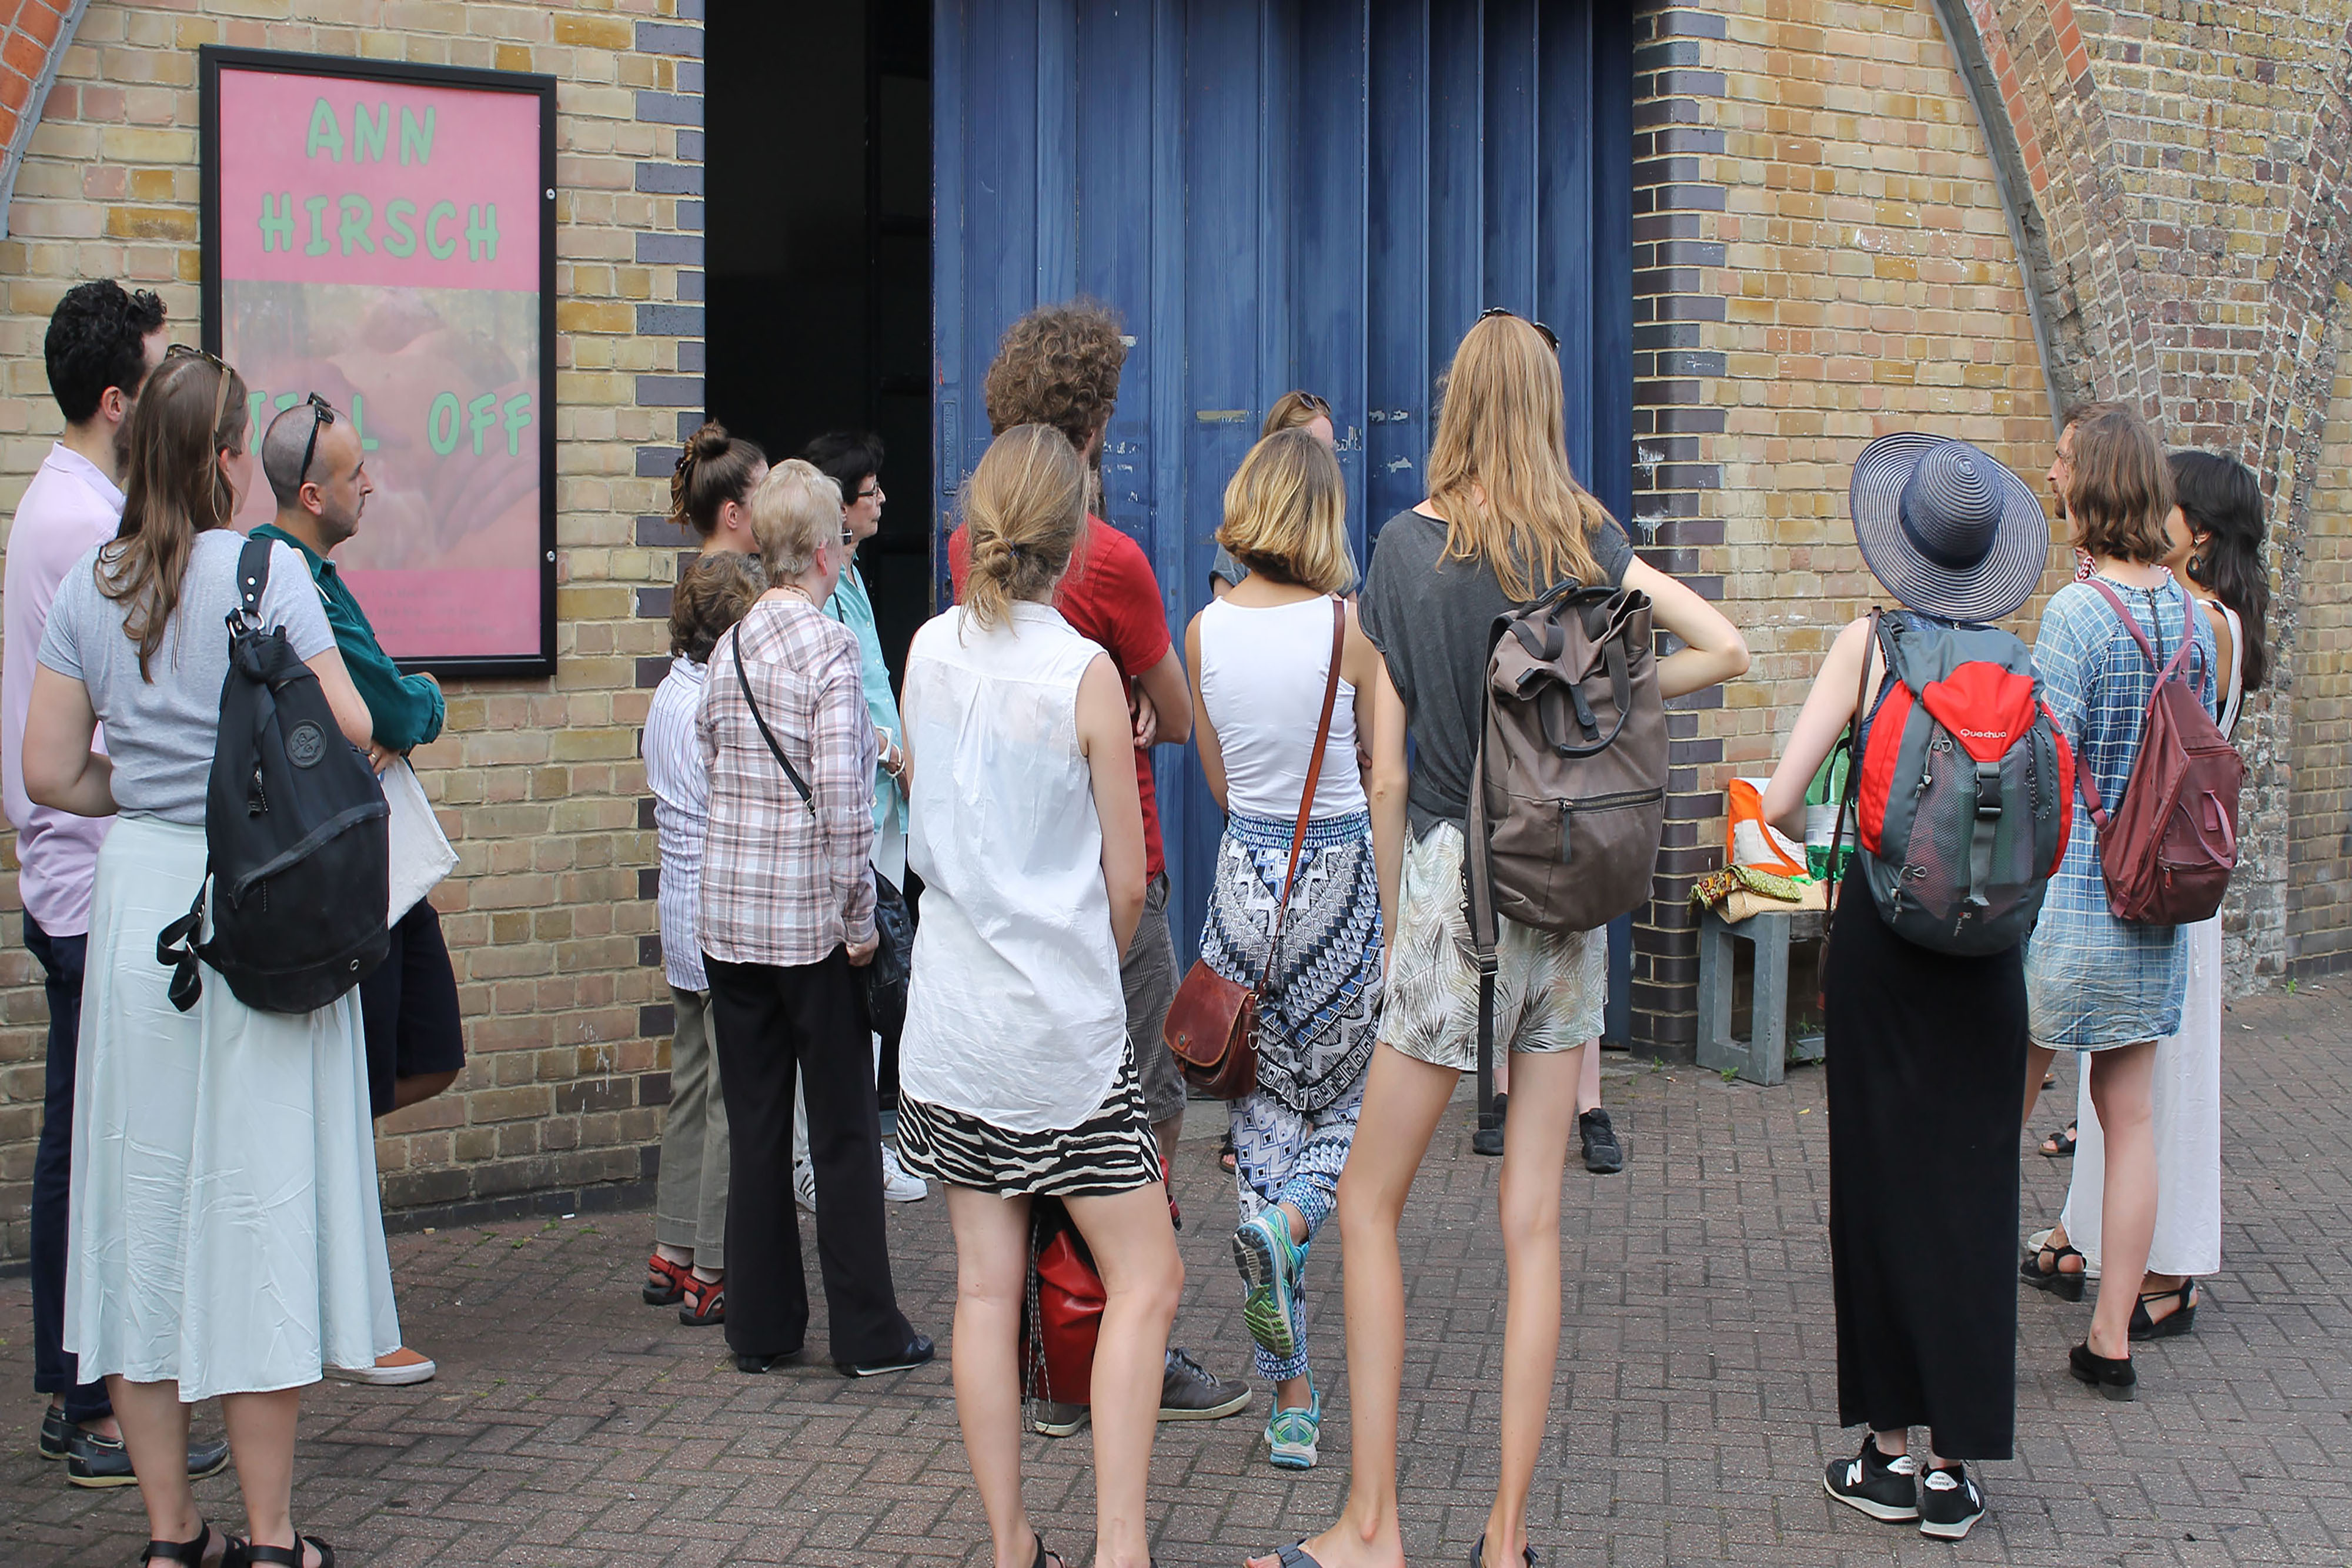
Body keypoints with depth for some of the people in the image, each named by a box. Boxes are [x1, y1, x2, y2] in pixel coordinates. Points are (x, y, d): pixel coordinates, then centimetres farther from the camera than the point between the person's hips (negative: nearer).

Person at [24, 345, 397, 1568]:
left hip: (137, 903, 4)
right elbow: (349, 731, -12)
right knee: (261, 1203, 2)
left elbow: (50, 773, 4)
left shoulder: (87, 586, 5)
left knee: (143, 1202, 10)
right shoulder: (267, 570, -9)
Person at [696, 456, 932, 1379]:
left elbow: (710, 769, 10)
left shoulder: (727, 649, 7)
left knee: (755, 1126, 11)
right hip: (810, 920, -6)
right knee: (844, 1128, 4)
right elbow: (841, 797, -17)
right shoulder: (829, 646, -12)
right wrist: (859, 918, -11)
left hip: (728, 913, 6)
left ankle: (761, 1328, 17)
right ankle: (868, 1334, 11)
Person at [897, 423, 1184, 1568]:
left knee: (985, 1286, 9)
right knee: (1144, 1280, 3)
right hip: (1061, 1023, -5)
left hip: (951, 1012, 5)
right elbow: (1127, 884, -4)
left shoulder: (929, 650, 2)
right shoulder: (1084, 673, -11)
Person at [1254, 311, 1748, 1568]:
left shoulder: (1410, 544, -5)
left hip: (1455, 878, -4)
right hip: (1570, 896, 4)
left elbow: (1387, 772, -5)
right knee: (1534, 1221, 7)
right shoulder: (1592, 541, 4)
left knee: (1369, 1204, 6)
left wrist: (1395, 921, 5)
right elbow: (1726, 649, -2)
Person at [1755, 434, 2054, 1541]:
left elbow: (1779, 802, -9)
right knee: (1971, 1190, 6)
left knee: (1883, 1186, 7)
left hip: (1878, 935, -2)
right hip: (1985, 947, 2)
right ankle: (1953, 1467, 9)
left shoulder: (1866, 643, -7)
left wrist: (1810, 831, 11)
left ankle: (1889, 1451, 13)